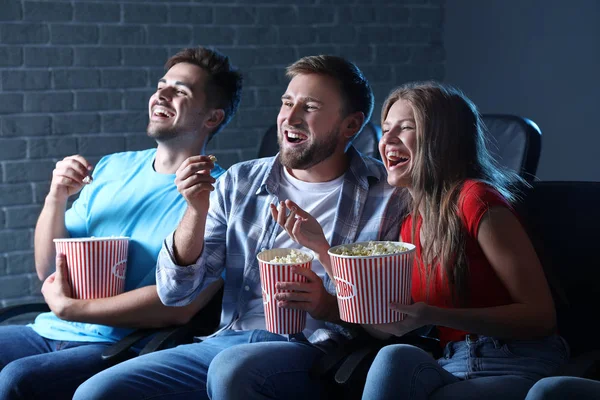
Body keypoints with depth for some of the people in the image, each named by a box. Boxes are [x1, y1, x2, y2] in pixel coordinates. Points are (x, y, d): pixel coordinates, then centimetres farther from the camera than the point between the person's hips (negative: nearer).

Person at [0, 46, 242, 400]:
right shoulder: (112, 168, 15)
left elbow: (181, 306, -17)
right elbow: (47, 270, 16)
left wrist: (67, 307, -11)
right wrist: (56, 198, -3)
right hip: (49, 332, 6)